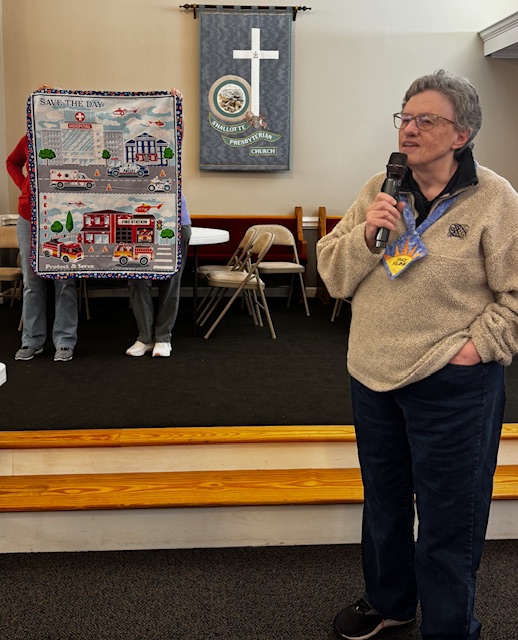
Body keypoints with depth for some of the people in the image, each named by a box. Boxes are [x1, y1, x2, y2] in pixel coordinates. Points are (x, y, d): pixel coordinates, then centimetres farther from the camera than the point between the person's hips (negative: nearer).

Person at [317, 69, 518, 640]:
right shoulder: (378, 191, 3)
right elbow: (333, 275, 2)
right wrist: (365, 234, -14)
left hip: (452, 387, -5)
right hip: (373, 377, 5)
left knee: (448, 518, 9)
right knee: (383, 501, 24)